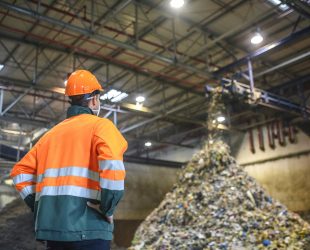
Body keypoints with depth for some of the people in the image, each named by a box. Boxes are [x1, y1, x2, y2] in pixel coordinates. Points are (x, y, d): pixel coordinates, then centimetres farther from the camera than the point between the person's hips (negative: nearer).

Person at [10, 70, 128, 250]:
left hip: (52, 225, 6)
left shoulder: (52, 133, 18)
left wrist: (41, 208, 17)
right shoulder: (100, 125, -1)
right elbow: (112, 164, -20)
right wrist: (107, 209, -10)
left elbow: (20, 172, 19)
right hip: (87, 227, -6)